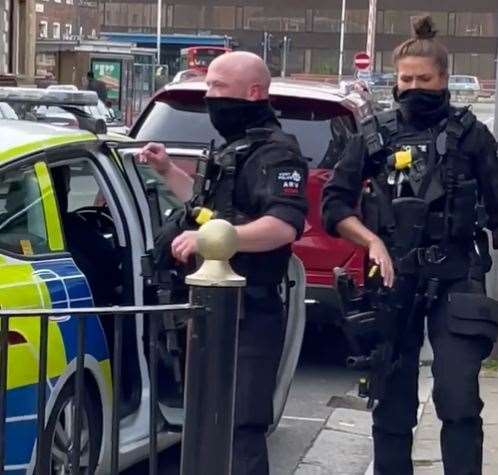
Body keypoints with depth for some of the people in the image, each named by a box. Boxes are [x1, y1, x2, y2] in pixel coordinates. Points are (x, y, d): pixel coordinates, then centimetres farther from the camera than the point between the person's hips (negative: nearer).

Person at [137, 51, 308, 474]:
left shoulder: (276, 152, -13)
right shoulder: (235, 147, 20)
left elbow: (284, 226, -28)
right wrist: (168, 171, 26)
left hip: (248, 317, -11)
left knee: (239, 429, -13)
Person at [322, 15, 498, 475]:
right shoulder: (374, 138, 8)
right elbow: (334, 203, 6)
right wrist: (372, 241, -9)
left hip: (455, 280, -1)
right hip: (393, 282, 2)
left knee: (459, 400, -9)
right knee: (392, 403, 7)